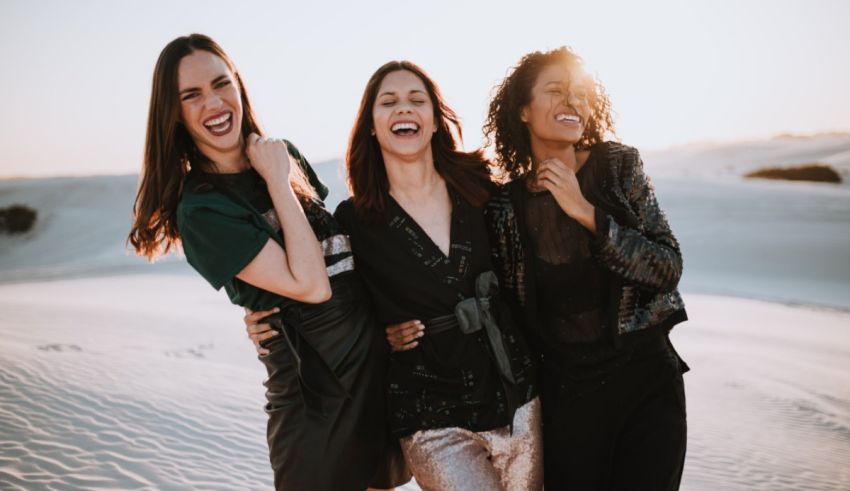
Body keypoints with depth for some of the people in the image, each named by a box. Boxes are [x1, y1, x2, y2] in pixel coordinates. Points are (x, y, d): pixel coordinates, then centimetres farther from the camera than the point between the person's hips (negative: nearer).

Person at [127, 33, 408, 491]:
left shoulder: (282, 154, 5)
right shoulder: (200, 209, -16)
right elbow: (311, 285, -23)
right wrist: (278, 182, -17)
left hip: (379, 361, 7)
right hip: (316, 391, -6)